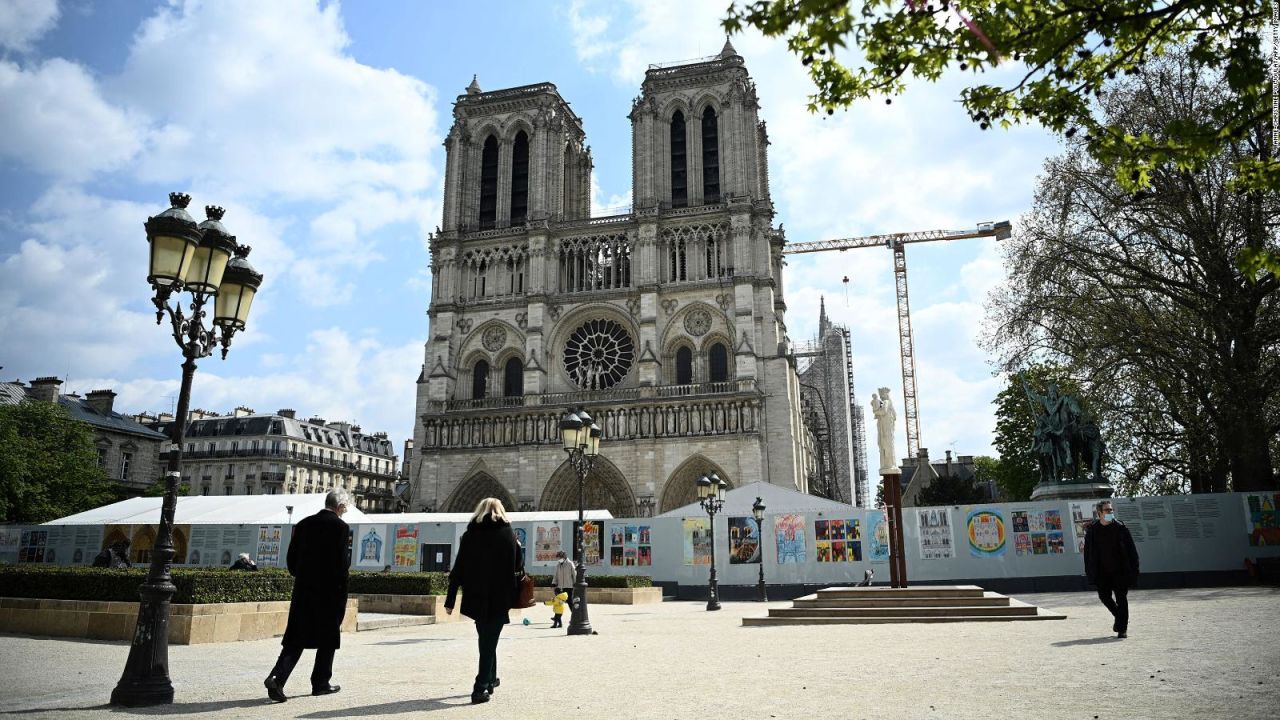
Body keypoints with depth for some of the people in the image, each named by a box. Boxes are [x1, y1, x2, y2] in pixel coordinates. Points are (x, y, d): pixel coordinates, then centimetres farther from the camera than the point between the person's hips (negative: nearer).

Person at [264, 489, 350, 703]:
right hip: (329, 592, -5)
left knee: (296, 639, 8)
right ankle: (320, 683, 17)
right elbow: (341, 563, -14)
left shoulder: (304, 524, 7)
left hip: (302, 591, 5)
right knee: (328, 639, 10)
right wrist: (342, 596, -6)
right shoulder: (339, 526, -11)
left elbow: (291, 559, 10)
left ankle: (277, 677, -9)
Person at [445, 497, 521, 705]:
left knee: (486, 639, 21)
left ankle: (490, 679, 33)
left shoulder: (469, 535, 1)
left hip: (475, 598, 3)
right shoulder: (507, 534, -3)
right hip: (500, 598, -3)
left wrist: (450, 600, 3)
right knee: (489, 641, 3)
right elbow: (518, 565, 2)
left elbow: (458, 569, -1)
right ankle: (481, 688, -5)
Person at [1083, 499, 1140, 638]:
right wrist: (1090, 571, 2)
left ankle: (1122, 628, 9)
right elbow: (1088, 551, 4)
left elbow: (1131, 549, -2)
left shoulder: (1120, 527, -4)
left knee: (1121, 598, 0)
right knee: (1104, 596, 6)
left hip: (1120, 570, -2)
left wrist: (1133, 568, -7)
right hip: (1102, 572, 2)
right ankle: (1120, 617, 32)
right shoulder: (1092, 530, 0)